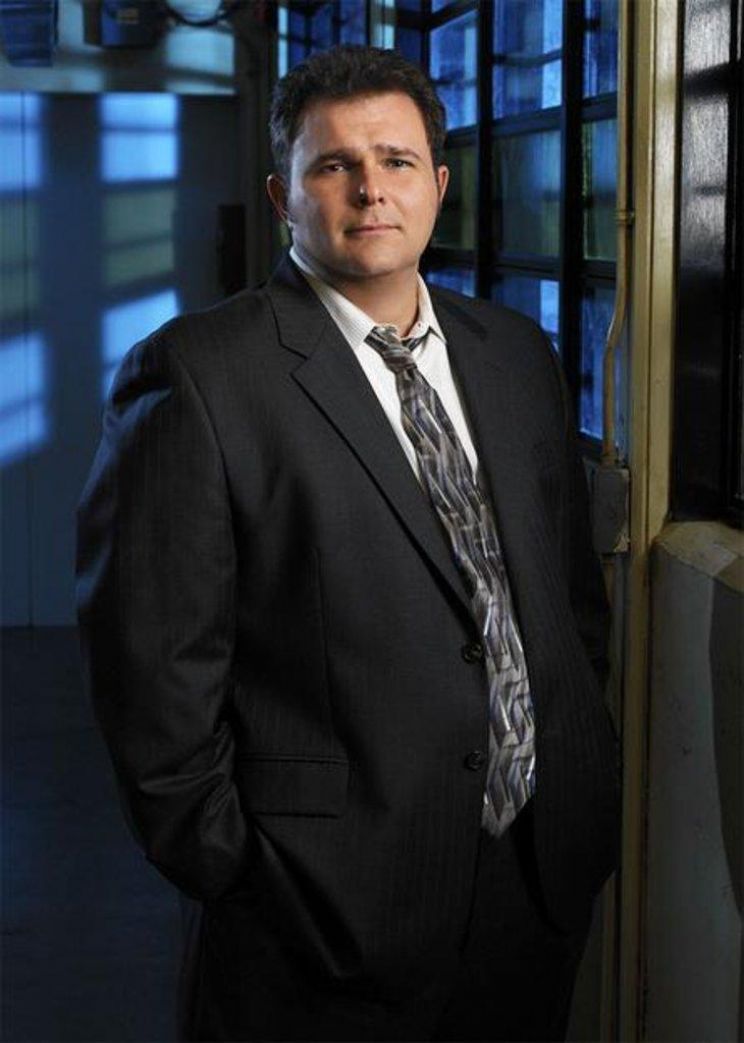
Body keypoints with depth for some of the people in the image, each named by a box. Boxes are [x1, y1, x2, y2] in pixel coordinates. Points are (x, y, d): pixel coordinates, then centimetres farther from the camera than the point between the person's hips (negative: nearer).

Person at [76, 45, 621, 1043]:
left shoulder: (517, 351, 8)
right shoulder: (195, 375, -12)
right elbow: (155, 666, -12)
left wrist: (586, 786, 10)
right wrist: (232, 876, -11)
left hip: (544, 876, 6)